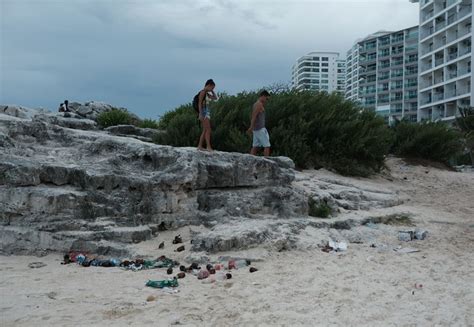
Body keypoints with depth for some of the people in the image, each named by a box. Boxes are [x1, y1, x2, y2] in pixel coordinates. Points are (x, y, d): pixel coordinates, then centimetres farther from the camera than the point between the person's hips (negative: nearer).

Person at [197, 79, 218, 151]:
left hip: (207, 113, 10)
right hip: (203, 112, -10)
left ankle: (200, 146, 7)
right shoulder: (203, 92, -10)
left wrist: (211, 90, 13)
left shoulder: (207, 93, 18)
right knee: (208, 130, -14)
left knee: (205, 131, 7)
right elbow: (199, 103, -16)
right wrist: (200, 114, -22)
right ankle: (208, 146, -17)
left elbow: (215, 98, 22)